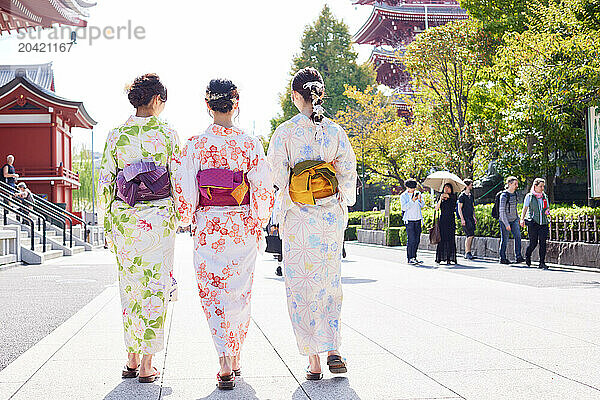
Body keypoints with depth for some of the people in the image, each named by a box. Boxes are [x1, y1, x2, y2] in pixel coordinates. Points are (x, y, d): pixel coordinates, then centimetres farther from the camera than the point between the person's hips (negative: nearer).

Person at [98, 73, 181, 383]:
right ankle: (147, 366, 5)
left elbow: (105, 183, 5)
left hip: (124, 217, 3)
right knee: (155, 288, 3)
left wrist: (109, 223, 12)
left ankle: (132, 360, 18)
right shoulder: (167, 134, -3)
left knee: (130, 288, 13)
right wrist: (178, 217, 9)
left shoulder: (116, 136, 3)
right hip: (159, 218, -2)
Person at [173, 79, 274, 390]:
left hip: (208, 227, -1)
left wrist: (189, 222, 9)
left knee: (213, 296, 3)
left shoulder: (195, 145, -5)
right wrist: (258, 225, 8)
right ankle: (235, 359, 25)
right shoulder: (250, 145, -4)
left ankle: (224, 366, -10)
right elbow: (264, 191, -5)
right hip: (243, 227, 1)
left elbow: (184, 191, -6)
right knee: (240, 294, 15)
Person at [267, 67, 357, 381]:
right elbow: (349, 173, 3)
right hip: (331, 217, 3)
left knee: (302, 288, 4)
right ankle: (333, 350, 9)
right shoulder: (335, 131, 1)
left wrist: (281, 217, 0)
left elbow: (276, 175, -10)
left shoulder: (285, 131, -7)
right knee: (330, 284, 16)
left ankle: (314, 360, 4)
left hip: (297, 217, -3)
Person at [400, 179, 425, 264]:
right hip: (409, 220, -5)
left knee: (417, 240, 5)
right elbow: (404, 207, -13)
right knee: (411, 239, -11)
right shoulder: (403, 196, -2)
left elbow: (422, 205, 10)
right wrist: (412, 200, -20)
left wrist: (420, 200, -11)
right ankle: (410, 258, -6)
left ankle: (414, 257, 12)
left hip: (418, 220, 5)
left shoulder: (418, 193, 11)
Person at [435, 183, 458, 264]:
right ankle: (441, 258, -1)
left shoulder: (453, 197, 7)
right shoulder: (441, 198, 14)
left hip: (451, 221, -2)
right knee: (442, 239, -4)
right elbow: (436, 208, 0)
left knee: (450, 239, -5)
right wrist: (440, 199, -9)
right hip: (442, 220, 2)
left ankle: (450, 258, -2)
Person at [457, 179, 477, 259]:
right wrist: (462, 219, -16)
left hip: (470, 218, 8)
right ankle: (468, 252, -10)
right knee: (470, 235, -14)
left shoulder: (471, 195, 16)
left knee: (470, 236, 6)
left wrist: (474, 217, 17)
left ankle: (467, 253, 11)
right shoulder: (462, 196, -7)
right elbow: (459, 208, -9)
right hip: (465, 218, -8)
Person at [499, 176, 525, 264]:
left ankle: (518, 256, -6)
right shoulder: (504, 195, -15)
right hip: (505, 220, -7)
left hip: (514, 220, 7)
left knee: (518, 236, -6)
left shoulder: (514, 194, 8)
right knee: (505, 239, 0)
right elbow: (502, 211, -17)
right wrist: (506, 224, -19)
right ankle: (503, 258, 11)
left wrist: (517, 218, 19)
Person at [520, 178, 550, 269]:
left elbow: (547, 207, 23)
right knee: (533, 243, -4)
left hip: (543, 223, 3)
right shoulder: (529, 196, 2)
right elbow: (525, 208, -1)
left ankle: (542, 263, -3)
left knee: (543, 243, -6)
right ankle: (527, 256, 25)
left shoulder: (544, 196, 14)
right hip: (533, 222, -3)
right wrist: (522, 219, -13)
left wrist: (547, 211, 0)